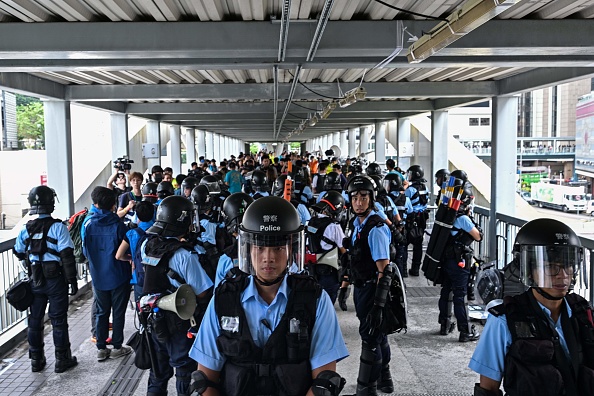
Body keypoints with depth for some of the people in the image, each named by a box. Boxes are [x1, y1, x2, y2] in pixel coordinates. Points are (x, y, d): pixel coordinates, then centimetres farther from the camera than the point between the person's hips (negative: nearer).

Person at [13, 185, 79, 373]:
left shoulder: (26, 229, 1)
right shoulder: (58, 227, -14)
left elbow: (19, 253, 12)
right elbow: (67, 255, -16)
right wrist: (72, 280, -10)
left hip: (35, 280, 4)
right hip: (56, 280, -4)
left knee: (35, 320, 14)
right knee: (58, 320, 5)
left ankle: (36, 360, 24)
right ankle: (62, 360, 13)